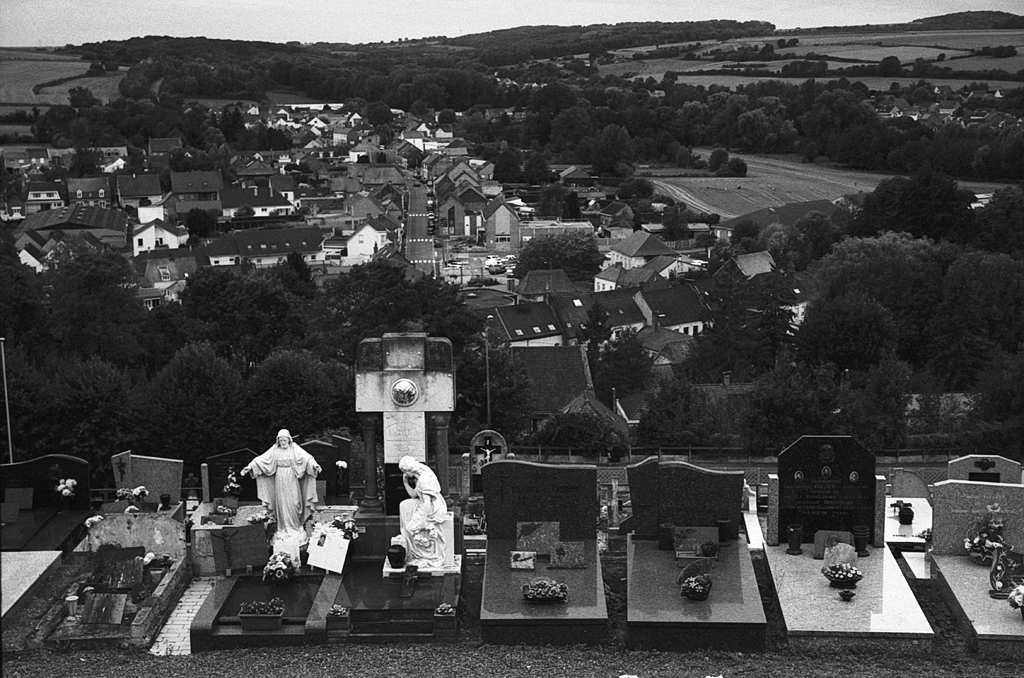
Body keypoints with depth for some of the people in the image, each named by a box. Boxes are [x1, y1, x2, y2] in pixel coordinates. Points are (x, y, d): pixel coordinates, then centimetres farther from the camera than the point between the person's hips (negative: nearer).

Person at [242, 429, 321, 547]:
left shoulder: (295, 449, -3)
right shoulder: (274, 450, 1)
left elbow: (306, 457, -16)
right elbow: (261, 459, -3)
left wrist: (314, 464, -35)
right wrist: (249, 467, -14)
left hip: (291, 480, -1)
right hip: (279, 480, 2)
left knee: (293, 504, -2)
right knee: (281, 503, 3)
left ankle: (295, 527, 11)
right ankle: (284, 529, 11)